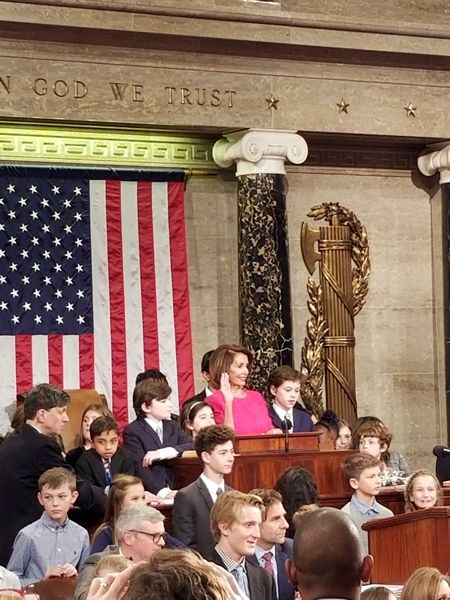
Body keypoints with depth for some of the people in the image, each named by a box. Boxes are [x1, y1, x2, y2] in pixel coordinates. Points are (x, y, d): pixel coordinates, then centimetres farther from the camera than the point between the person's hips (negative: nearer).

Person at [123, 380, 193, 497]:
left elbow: (192, 446, 3)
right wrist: (163, 492, -27)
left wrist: (163, 453, -11)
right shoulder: (132, 432, -2)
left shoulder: (172, 426, 17)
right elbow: (141, 468, -13)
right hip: (148, 495, -4)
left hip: (172, 491, 4)